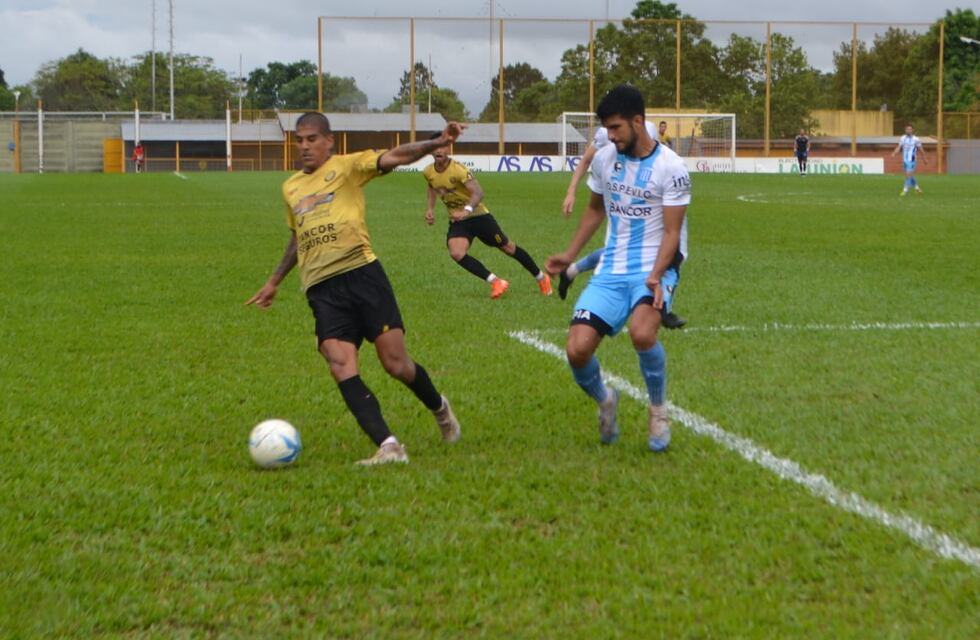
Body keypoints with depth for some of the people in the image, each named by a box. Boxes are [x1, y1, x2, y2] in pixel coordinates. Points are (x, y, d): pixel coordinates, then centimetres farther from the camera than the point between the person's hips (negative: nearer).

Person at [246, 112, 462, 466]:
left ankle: (439, 408, 27)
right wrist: (274, 282, 36)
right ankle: (389, 447, -19)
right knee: (342, 368, -16)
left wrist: (436, 143, -28)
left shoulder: (347, 166, 3)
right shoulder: (290, 188, 20)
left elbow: (394, 157, -12)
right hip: (322, 290, 4)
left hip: (362, 274, -4)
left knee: (396, 363, -5)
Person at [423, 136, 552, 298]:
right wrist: (430, 209, 6)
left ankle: (541, 277, 27)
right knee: (456, 253, -22)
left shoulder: (458, 170, -26)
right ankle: (496, 282, -14)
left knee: (508, 248, 7)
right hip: (457, 221, 5)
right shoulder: (428, 173, -6)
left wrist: (467, 210, -55)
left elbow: (478, 192, -38)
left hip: (478, 216, -5)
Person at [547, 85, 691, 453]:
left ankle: (658, 410, -6)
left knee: (641, 333, -34)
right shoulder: (604, 159, 6)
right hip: (611, 270, 5)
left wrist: (656, 276, -25)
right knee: (577, 350, -12)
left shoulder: (671, 168, -10)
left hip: (654, 268, -5)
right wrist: (570, 255, 17)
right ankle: (604, 402, 23)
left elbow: (671, 231, -11)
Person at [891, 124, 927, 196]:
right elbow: (898, 147, -1)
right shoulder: (902, 138, 5)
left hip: (911, 161, -5)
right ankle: (916, 187, 34)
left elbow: (921, 150, 1)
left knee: (908, 175, -13)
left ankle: (905, 191, -11)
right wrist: (893, 153, -20)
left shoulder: (916, 139, -7)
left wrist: (924, 159, 7)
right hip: (904, 160, 5)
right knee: (910, 176, 15)